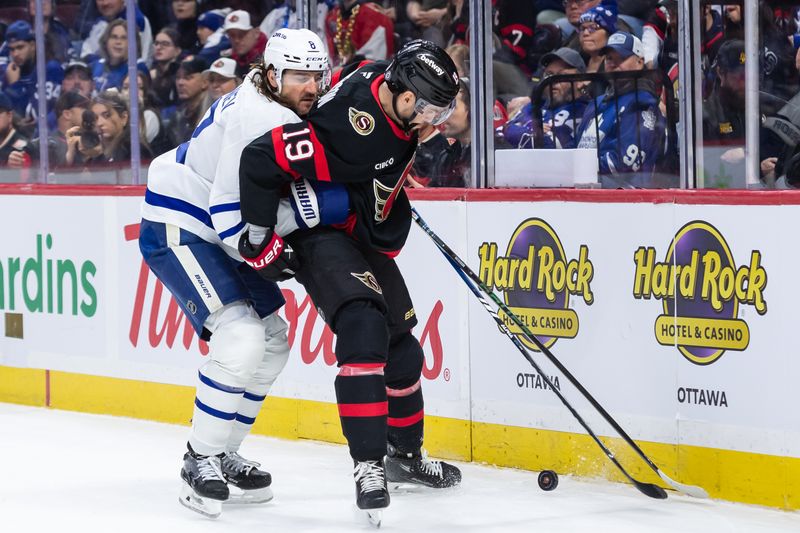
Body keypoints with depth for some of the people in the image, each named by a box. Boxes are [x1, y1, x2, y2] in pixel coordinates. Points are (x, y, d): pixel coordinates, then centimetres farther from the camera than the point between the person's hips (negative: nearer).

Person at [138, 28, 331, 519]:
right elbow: (228, 210, -28)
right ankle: (201, 460, -11)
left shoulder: (281, 110, 8)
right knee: (241, 338, -23)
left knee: (272, 341, 13)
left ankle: (224, 452, 24)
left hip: (217, 233, 11)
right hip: (178, 228, -11)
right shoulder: (260, 119, -24)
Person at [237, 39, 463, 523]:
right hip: (317, 233, -9)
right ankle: (368, 465, -26)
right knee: (364, 326, -27)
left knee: (401, 337, 15)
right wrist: (262, 243, -24)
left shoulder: (391, 85, -11)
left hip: (364, 232, 9)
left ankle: (405, 452, 34)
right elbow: (262, 161, -34)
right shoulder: (352, 132, -36)